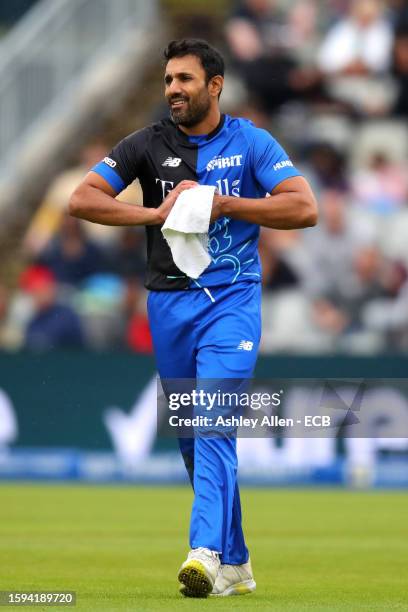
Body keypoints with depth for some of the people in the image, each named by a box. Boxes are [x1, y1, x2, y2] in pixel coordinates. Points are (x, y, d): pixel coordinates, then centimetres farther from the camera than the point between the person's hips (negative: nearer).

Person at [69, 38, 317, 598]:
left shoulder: (251, 143, 0)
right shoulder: (148, 145, 4)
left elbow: (305, 208, -10)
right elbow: (81, 200, -4)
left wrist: (221, 203, -15)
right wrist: (156, 213, -14)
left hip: (232, 298, -3)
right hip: (170, 304, 4)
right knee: (192, 439, 8)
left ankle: (207, 552, -31)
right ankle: (235, 563, 19)